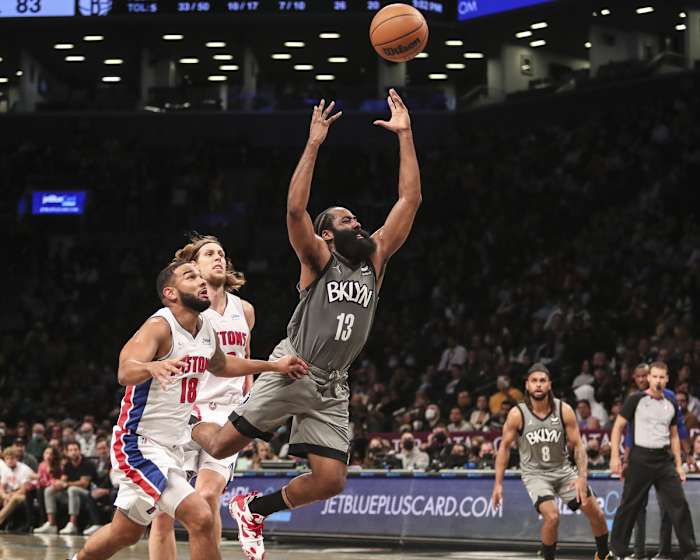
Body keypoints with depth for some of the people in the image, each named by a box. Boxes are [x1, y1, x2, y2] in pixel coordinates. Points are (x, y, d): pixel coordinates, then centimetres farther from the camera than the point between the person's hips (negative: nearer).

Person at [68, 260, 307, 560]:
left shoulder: (207, 330, 5)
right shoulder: (160, 327, -20)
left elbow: (220, 365, 28)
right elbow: (125, 372, -37)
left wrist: (274, 366, 21)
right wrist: (153, 367, -59)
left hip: (171, 446, 9)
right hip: (139, 445, -9)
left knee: (125, 533, 21)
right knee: (200, 518, -20)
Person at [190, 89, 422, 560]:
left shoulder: (375, 259, 13)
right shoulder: (318, 259, 0)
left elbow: (410, 200, 8)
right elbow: (295, 208, -19)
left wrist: (405, 136, 3)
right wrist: (314, 144, -21)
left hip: (332, 386, 5)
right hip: (292, 371, -5)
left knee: (330, 481, -5)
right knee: (223, 445, -7)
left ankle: (254, 510, 18)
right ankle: (182, 429, 30)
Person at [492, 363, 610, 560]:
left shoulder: (564, 410, -12)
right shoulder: (517, 414, -15)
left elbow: (578, 445, -6)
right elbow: (504, 447, -4)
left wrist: (582, 477, -20)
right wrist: (498, 483, -6)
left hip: (563, 470, 3)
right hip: (535, 474, -3)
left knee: (596, 514, 4)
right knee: (552, 516, -27)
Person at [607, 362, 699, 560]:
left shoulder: (671, 405, 11)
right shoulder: (636, 400, -3)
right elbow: (618, 427, -1)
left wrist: (678, 465, 13)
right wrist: (615, 456, -9)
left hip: (664, 460, 4)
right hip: (640, 459, -4)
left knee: (679, 504, -3)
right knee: (629, 507, 1)